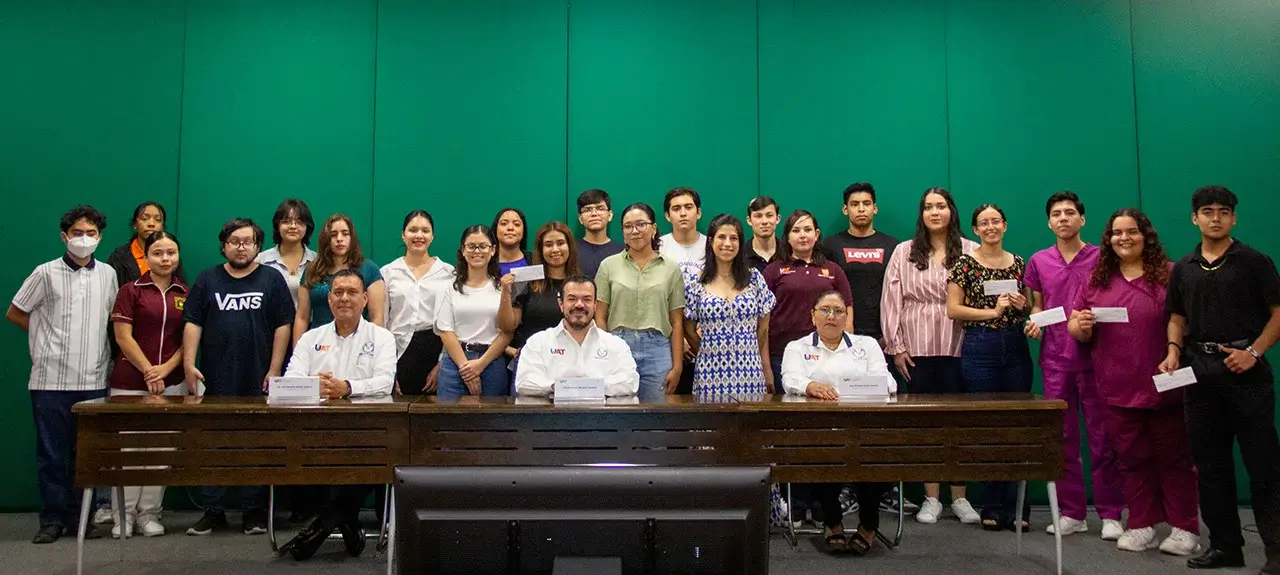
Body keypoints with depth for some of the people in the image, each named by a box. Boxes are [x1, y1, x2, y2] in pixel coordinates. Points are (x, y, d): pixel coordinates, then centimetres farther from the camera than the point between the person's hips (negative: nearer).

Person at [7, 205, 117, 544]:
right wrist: (48, 338, 7)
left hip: (93, 381, 2)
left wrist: (104, 353, 8)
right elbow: (14, 314, 7)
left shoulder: (108, 274, 7)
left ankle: (81, 516, 18)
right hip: (50, 381, -2)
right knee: (51, 453, 3)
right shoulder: (46, 273, -1)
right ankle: (52, 519, 12)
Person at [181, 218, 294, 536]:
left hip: (258, 381, -1)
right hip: (215, 381, 1)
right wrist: (189, 364, -4)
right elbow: (192, 323, 6)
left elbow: (283, 326, 1)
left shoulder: (272, 280, 6)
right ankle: (212, 510, 14)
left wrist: (274, 370, -5)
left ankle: (254, 511, 13)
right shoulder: (207, 279, 10)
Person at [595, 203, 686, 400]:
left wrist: (677, 366, 1)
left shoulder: (671, 269, 7)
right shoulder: (608, 265, 6)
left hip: (657, 350, 0)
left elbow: (677, 323, 6)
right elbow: (600, 317, 5)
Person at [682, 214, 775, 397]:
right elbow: (689, 328, 7)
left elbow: (763, 329, 8)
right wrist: (708, 354, 5)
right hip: (710, 373, -1)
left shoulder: (754, 279, 6)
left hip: (749, 372, 1)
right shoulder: (695, 281, 2)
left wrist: (768, 373, 5)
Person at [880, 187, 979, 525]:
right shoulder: (904, 253, 7)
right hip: (917, 349, 1)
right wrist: (896, 347, 0)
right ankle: (931, 498, 13)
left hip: (958, 348, -1)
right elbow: (891, 301, 4)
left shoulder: (971, 252, 3)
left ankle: (959, 497, 13)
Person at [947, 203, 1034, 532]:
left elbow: (1030, 307, 19)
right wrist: (992, 311, -13)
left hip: (1016, 347, 3)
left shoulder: (1019, 264, 11)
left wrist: (1023, 306, -3)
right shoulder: (965, 264, 0)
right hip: (979, 348, -3)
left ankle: (1017, 507, 10)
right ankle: (993, 508, 11)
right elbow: (953, 309, -6)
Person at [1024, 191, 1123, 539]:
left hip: (1094, 356, -3)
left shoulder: (1100, 257, 1)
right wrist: (1033, 322, -3)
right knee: (1063, 439, 7)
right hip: (1055, 358, 3)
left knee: (1102, 437, 0)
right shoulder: (1039, 261, 10)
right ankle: (1071, 513, 15)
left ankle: (1110, 514, 8)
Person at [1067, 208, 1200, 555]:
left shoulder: (1169, 275, -3)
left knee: (1173, 457, 5)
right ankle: (1142, 526, 19)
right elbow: (1076, 330, 11)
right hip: (1117, 389, 3)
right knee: (1132, 458, 10)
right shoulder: (1096, 280, 8)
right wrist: (1080, 326, -12)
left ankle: (1185, 528, 13)